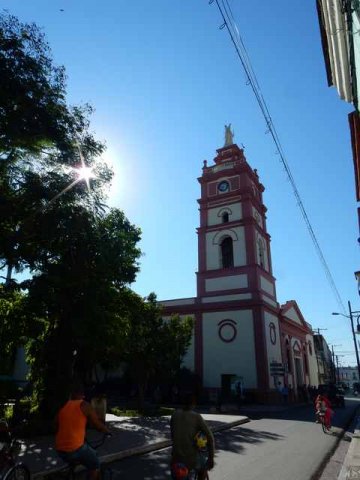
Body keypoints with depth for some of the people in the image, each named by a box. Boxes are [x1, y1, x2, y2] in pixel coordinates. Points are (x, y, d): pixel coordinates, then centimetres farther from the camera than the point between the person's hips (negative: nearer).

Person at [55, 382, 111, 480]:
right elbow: (98, 425, -1)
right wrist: (108, 431, 19)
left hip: (60, 450, 6)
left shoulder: (62, 406, 8)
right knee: (95, 465, 18)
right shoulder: (84, 405, -7)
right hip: (75, 449, -6)